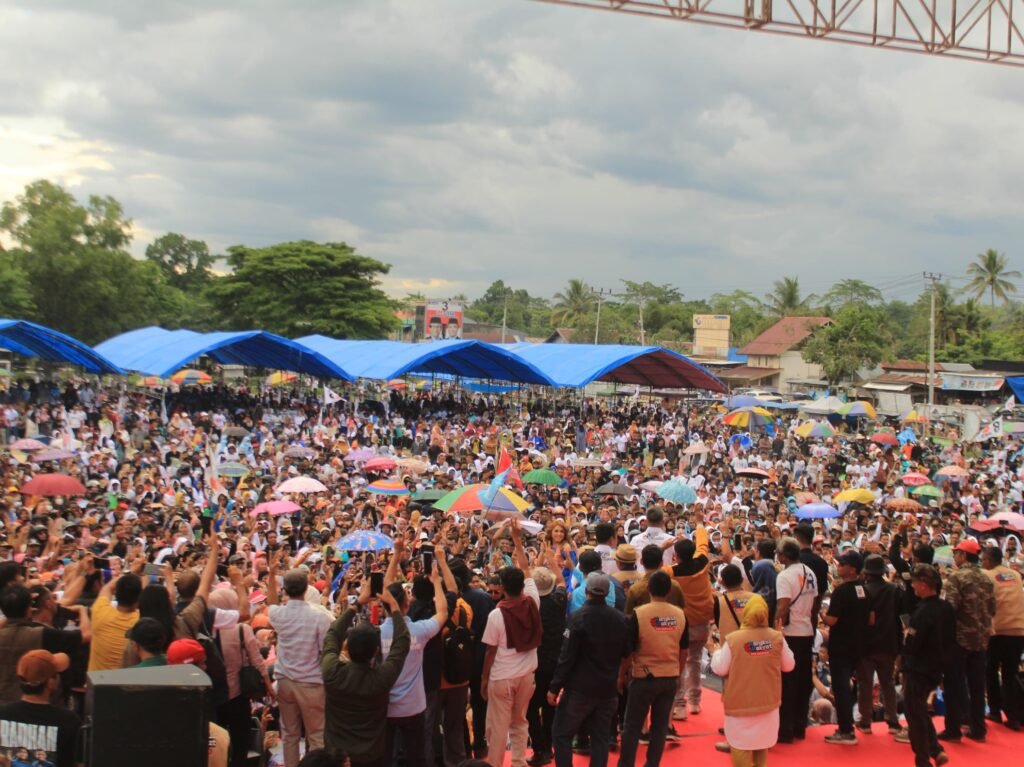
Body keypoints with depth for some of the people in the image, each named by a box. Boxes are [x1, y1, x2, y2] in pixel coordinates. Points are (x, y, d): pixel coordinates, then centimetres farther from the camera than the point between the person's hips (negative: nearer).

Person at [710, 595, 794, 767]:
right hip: (768, 703, 4)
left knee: (741, 747, 6)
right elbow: (789, 666, 5)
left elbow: (720, 669, -8)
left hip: (740, 705, -4)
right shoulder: (777, 638, -8)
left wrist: (715, 652, 11)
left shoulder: (733, 639, -17)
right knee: (761, 747, 22)